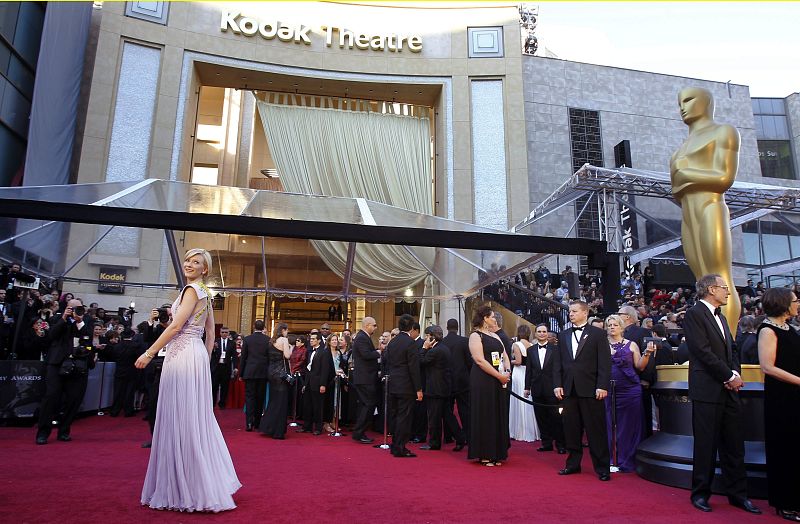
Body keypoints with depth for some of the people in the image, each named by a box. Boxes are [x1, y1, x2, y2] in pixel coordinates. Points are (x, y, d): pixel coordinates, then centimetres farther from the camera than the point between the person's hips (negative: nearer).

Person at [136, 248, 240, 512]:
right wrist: (205, 359, 23)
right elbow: (211, 334, 19)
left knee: (181, 419, -4)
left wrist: (150, 352, -12)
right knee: (197, 418, 12)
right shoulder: (205, 294, 18)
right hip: (197, 355, 9)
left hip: (182, 356, -9)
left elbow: (176, 326, -16)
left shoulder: (192, 289, -9)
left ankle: (188, 490, 3)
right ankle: (208, 484, 19)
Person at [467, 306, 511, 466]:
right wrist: (500, 376, -16)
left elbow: (505, 356, 14)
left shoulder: (495, 336, 16)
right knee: (484, 416, 0)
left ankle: (496, 453, 20)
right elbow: (480, 360, -17)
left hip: (498, 381, 8)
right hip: (483, 381, -7)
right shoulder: (475, 335, -8)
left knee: (498, 415, 10)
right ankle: (484, 454, 10)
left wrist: (507, 373, -5)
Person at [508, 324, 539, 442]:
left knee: (519, 402, 3)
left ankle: (521, 432, 9)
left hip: (519, 374, -5)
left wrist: (509, 361, 2)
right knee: (529, 402, 11)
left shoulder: (516, 345, -9)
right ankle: (531, 431, 17)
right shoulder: (532, 346, 4)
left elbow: (518, 361, -16)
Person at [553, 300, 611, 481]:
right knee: (571, 429, 10)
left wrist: (602, 386, -12)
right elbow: (557, 363, 11)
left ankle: (602, 468, 11)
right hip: (569, 390, 4)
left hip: (590, 390, -4)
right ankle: (573, 463, 21)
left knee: (596, 430, 1)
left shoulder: (598, 334, 1)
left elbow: (605, 362, -4)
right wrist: (557, 385, 2)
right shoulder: (563, 336, 13)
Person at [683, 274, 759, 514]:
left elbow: (731, 350, 18)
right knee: (706, 445, 1)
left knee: (734, 445, 12)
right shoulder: (694, 314, -8)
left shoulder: (720, 316, 19)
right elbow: (703, 351, -15)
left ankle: (738, 494, 23)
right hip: (708, 391, -8)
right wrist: (730, 376, -12)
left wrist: (735, 374, 0)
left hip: (728, 390, 8)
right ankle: (700, 493, 14)